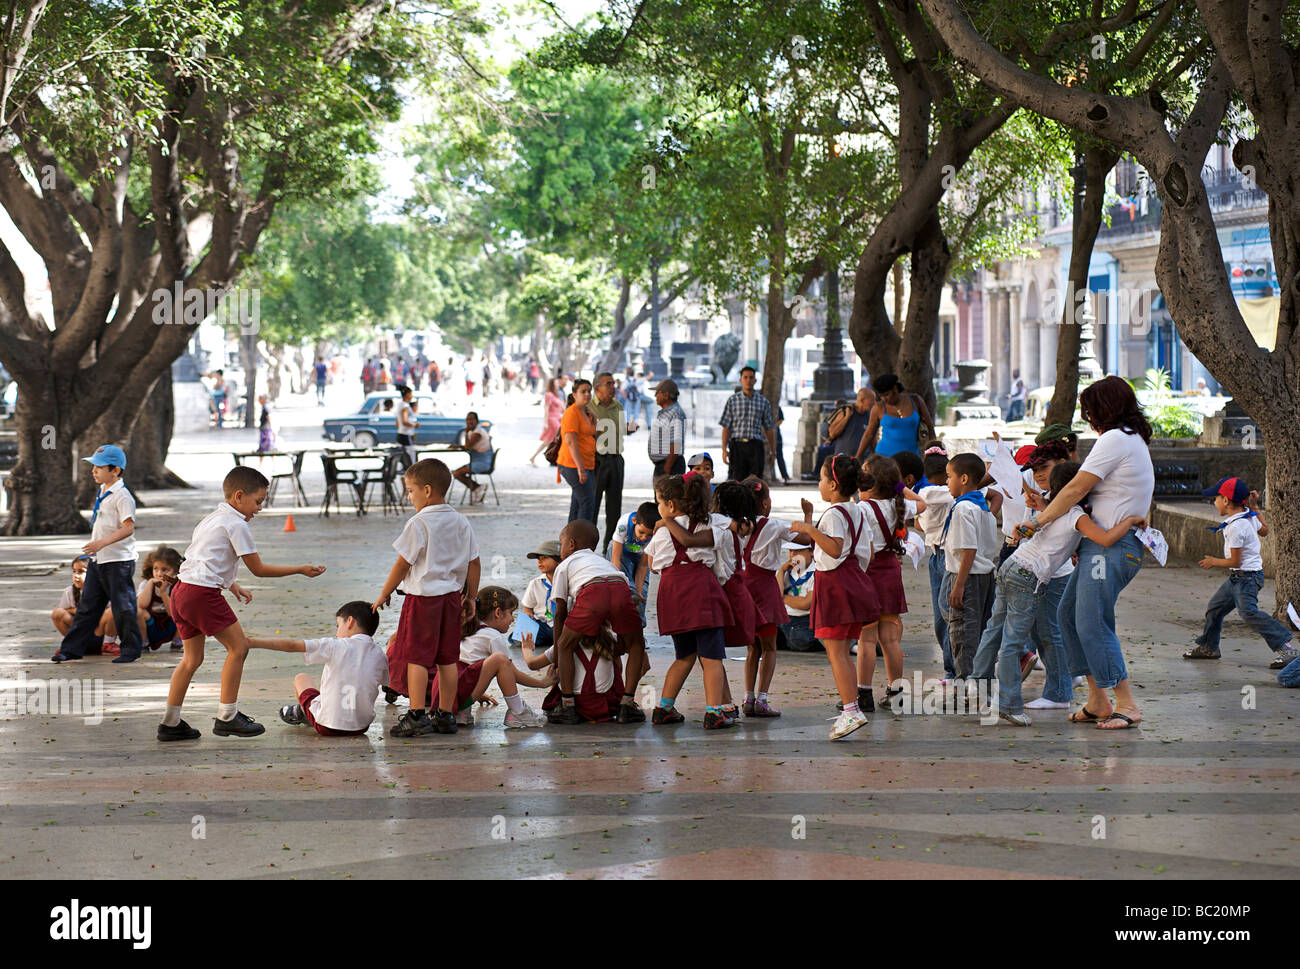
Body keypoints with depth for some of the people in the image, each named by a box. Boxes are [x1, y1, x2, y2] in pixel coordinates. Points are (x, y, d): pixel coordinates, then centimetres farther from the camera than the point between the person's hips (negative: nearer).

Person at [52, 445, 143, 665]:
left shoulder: (122, 496, -16)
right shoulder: (102, 492, 13)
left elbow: (128, 528, -25)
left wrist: (102, 542, -33)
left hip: (119, 561, -9)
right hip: (97, 560, 9)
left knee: (122, 606, -1)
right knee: (88, 605, 10)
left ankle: (131, 649, 10)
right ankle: (72, 647, 13)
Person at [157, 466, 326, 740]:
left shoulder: (210, 519, 22)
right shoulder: (237, 525, -7)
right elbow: (258, 568, -4)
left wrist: (231, 585, 32)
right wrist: (300, 570, 2)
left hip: (181, 591, 10)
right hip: (203, 594, -10)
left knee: (192, 658, 15)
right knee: (238, 646, -1)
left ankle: (170, 723, 15)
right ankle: (227, 717, 2)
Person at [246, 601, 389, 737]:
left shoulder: (335, 646, -11)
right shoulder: (379, 655, 0)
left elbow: (292, 645, -13)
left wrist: (252, 642, -8)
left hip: (328, 727, -4)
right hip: (362, 727, 4)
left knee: (301, 678, 23)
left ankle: (302, 713, 49)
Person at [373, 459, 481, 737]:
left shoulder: (418, 524, -13)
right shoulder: (461, 522, 7)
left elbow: (403, 564, -10)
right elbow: (474, 562, 11)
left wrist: (384, 594, 1)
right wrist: (471, 597, 20)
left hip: (423, 597, -7)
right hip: (452, 596, 7)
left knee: (415, 656, -3)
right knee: (447, 658, 10)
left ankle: (416, 715, -7)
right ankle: (445, 715, 14)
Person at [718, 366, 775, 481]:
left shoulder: (763, 401, 11)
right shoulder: (732, 400, 6)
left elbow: (769, 428, 14)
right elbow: (726, 427, 3)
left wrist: (773, 451, 11)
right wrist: (724, 449, -6)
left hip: (756, 446, 1)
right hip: (737, 445, -1)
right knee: (737, 480, -3)